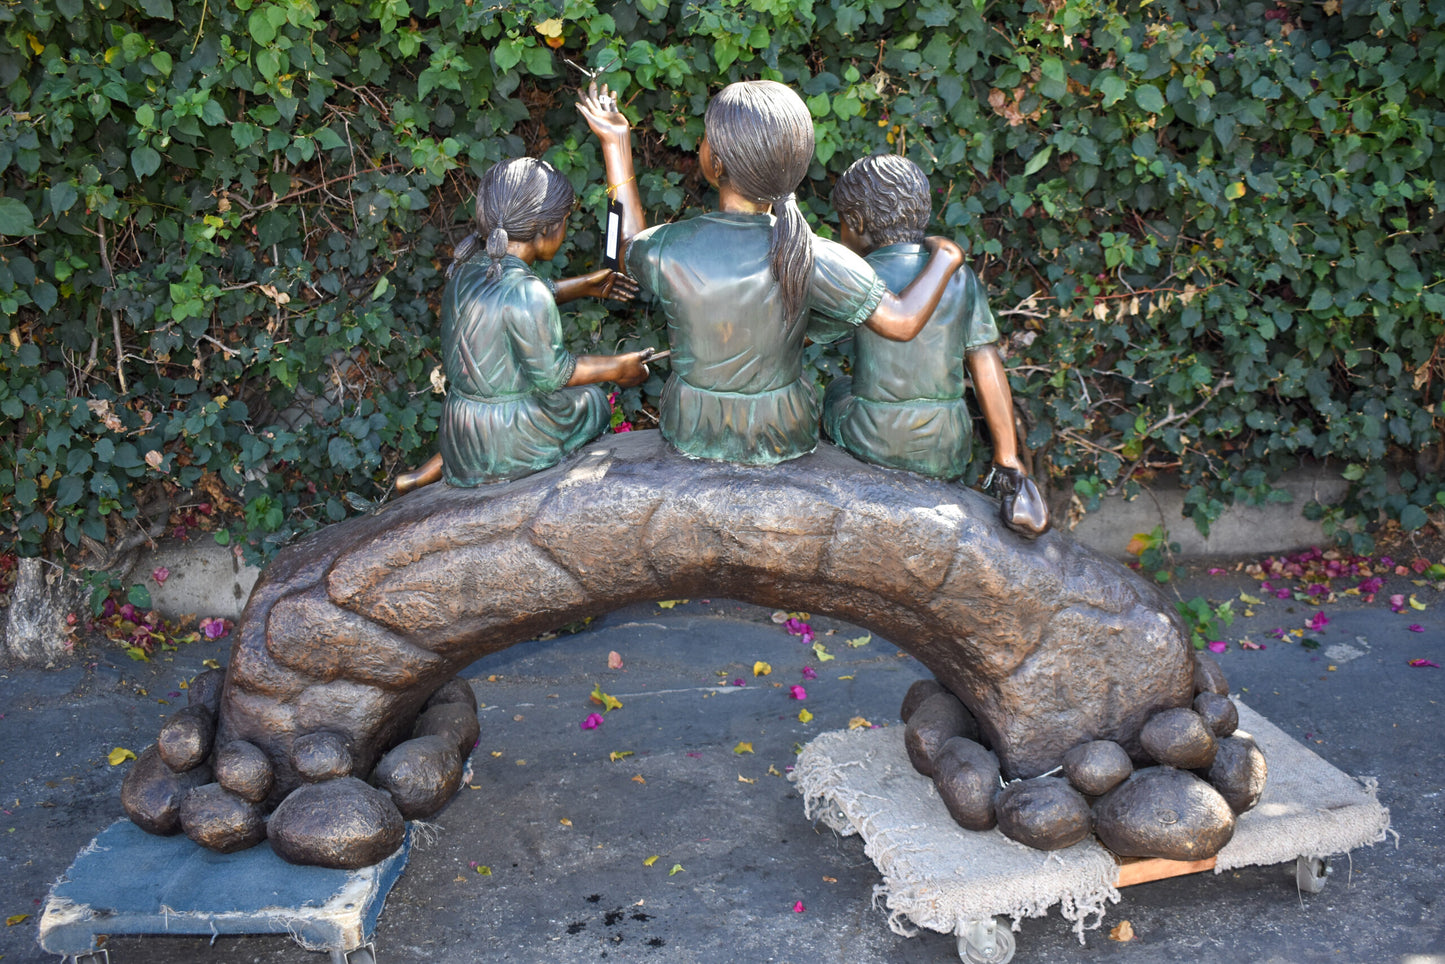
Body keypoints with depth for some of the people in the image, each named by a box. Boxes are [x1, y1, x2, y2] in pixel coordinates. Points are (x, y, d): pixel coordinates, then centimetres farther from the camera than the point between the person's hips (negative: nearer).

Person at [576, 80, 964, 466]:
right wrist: (945, 259, -1)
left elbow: (630, 250, -2)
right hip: (782, 437, 0)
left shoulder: (666, 249, -27)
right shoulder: (811, 260, -30)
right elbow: (903, 322, -20)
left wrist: (615, 142, 2)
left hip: (690, 432, 0)